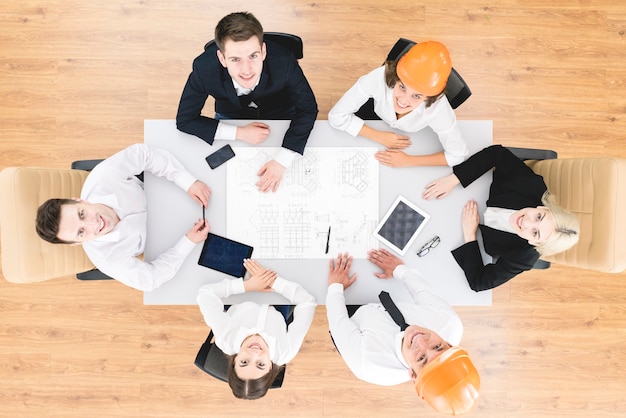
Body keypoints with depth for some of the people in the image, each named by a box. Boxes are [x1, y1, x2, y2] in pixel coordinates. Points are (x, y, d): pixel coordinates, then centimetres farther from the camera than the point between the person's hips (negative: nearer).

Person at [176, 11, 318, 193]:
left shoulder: (284, 62, -38)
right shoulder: (204, 68, -35)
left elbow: (308, 108, -24)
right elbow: (184, 120, -22)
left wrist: (281, 160, -34)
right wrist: (239, 133, -31)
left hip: (281, 116, 0)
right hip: (231, 116, 1)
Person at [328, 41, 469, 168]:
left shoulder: (438, 108, -41)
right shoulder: (379, 78, -41)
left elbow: (458, 154, -26)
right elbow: (337, 116, -30)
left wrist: (408, 161, -33)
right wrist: (380, 137, -32)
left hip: (415, 139, 1)